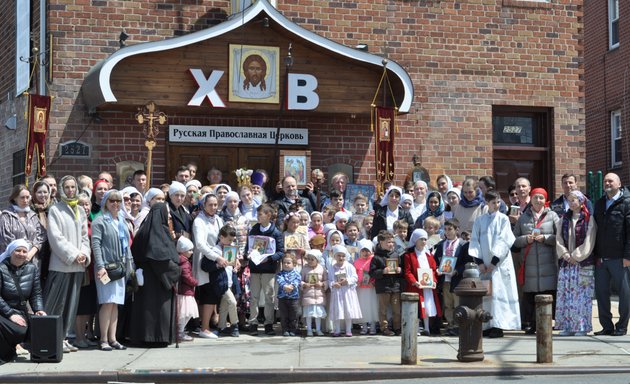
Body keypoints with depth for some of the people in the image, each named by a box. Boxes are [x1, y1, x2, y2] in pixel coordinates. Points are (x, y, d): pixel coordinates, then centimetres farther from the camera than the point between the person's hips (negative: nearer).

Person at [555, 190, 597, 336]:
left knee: (581, 295, -4)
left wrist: (576, 256, -9)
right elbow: (559, 239, 8)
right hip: (566, 263, 5)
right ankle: (567, 326, 8)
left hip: (583, 263, -5)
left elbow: (589, 241, -7)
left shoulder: (588, 219, -2)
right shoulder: (564, 219, 12)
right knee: (565, 295, 3)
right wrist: (565, 254, -6)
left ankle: (582, 326, 1)